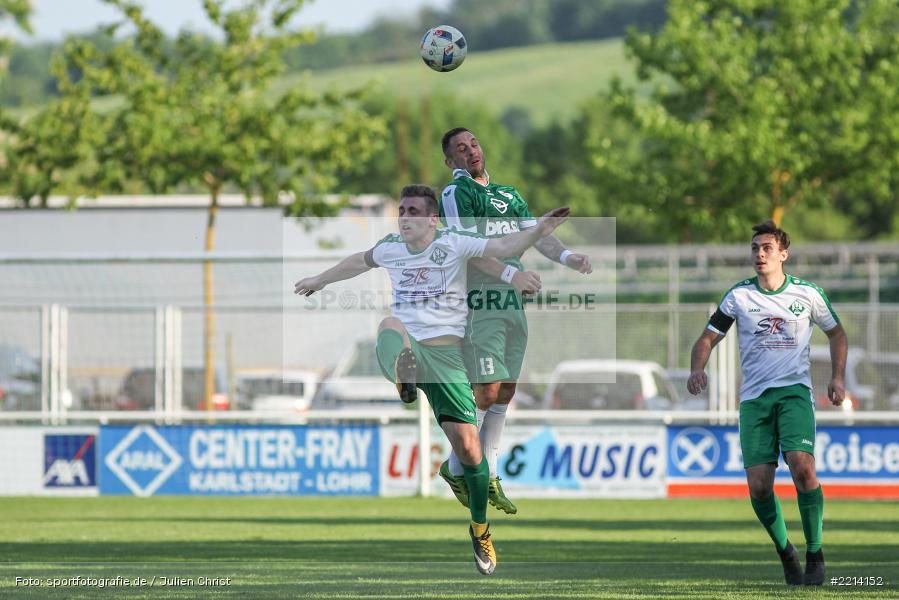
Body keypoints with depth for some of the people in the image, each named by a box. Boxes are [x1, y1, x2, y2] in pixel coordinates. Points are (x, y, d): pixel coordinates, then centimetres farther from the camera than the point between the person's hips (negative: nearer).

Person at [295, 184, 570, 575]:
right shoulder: (390, 248, 9)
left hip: (445, 352, -3)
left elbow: (505, 247, -14)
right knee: (390, 327, -36)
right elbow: (359, 262, 31)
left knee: (468, 447, -4)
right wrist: (320, 280, 44)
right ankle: (404, 383, -65)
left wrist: (538, 232, -32)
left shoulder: (453, 244, -4)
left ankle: (480, 530, 15)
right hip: (406, 347, 3)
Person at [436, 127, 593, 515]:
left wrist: (567, 257, -6)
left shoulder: (509, 194, 22)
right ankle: (456, 469, 5)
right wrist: (511, 274, -26)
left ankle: (489, 477, 14)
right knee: (487, 392, -11)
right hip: (479, 303, -8)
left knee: (505, 393, 7)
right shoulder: (456, 193, -3)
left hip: (512, 303, 8)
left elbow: (537, 236, 14)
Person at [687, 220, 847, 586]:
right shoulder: (739, 296, 5)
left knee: (802, 467, -24)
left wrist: (837, 378, 7)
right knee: (759, 486, -9)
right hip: (754, 398, 1)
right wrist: (697, 369, -13)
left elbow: (836, 333, 19)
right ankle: (785, 552, 16)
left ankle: (814, 552, -8)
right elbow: (708, 338, 8)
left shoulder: (807, 294, 4)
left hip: (794, 391, -1)